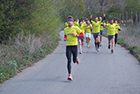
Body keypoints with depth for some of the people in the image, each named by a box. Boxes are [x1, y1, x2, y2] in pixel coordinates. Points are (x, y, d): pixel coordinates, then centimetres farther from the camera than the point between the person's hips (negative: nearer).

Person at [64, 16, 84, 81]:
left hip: (74, 45, -2)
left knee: (74, 61, 8)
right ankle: (69, 75, -6)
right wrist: (65, 38, 3)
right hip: (68, 46, 2)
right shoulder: (65, 29, 8)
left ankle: (76, 58, 47)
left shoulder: (76, 28, -2)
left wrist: (76, 35, -15)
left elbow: (82, 35, 0)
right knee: (69, 61, -9)